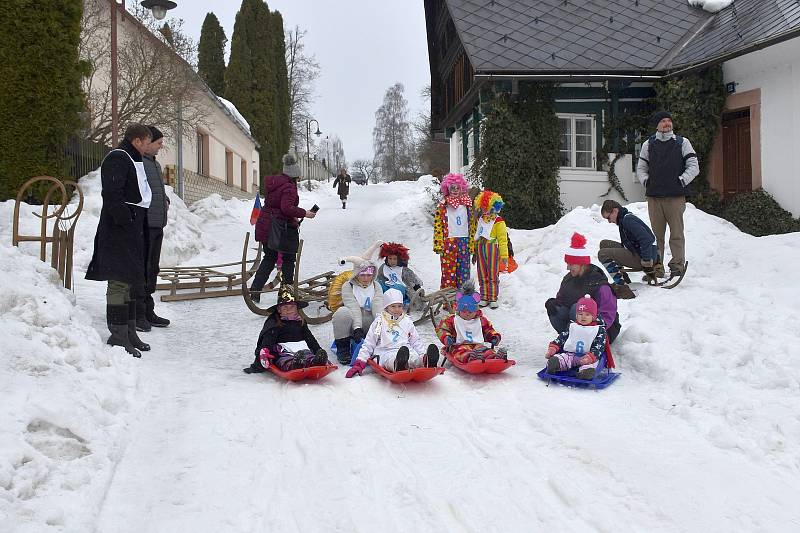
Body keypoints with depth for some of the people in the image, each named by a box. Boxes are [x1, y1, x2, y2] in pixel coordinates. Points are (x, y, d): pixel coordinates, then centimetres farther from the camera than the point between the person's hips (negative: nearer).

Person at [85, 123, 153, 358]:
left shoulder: (132, 160, 21)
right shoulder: (117, 159, -11)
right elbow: (112, 195, -22)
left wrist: (139, 226, 19)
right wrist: (126, 222, -24)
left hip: (132, 230, 10)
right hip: (119, 231, -10)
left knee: (132, 281, 13)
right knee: (120, 282, -8)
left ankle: (129, 332, 22)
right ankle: (118, 336, -4)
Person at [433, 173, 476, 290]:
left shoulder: (467, 204, 10)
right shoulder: (442, 205, 1)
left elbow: (472, 224, 13)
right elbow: (438, 225, -1)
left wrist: (472, 243, 7)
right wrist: (438, 244, -9)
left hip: (464, 241, 3)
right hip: (448, 241, -3)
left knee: (464, 268, 5)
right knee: (448, 269, -3)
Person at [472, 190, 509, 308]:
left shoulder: (498, 221, -6)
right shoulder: (481, 220, 13)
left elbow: (502, 239, -8)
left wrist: (504, 255, -11)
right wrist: (475, 253, 21)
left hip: (492, 249, -6)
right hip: (480, 249, 6)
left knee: (493, 275, 1)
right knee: (482, 276, 9)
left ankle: (493, 298, 8)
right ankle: (484, 297, 17)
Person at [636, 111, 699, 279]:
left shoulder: (682, 142, 8)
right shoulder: (648, 144, 13)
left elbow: (694, 166, 7)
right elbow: (641, 168, 19)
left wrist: (682, 180, -5)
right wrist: (646, 181, 3)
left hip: (676, 196, -2)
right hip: (654, 196, 2)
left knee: (677, 234, -3)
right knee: (656, 234, 4)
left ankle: (678, 267, 2)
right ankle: (656, 268, 9)